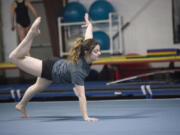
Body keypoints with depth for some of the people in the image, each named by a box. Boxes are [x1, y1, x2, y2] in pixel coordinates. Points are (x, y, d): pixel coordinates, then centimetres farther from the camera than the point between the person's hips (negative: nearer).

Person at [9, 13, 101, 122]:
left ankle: (21, 105, 62)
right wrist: (85, 117, -47)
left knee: (38, 87, 35)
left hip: (57, 65, 8)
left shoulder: (86, 58, -26)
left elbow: (88, 38, -8)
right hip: (50, 69, -8)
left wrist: (89, 25, 12)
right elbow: (81, 96, -46)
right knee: (15, 57, -3)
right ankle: (32, 34, 6)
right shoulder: (77, 70, -45)